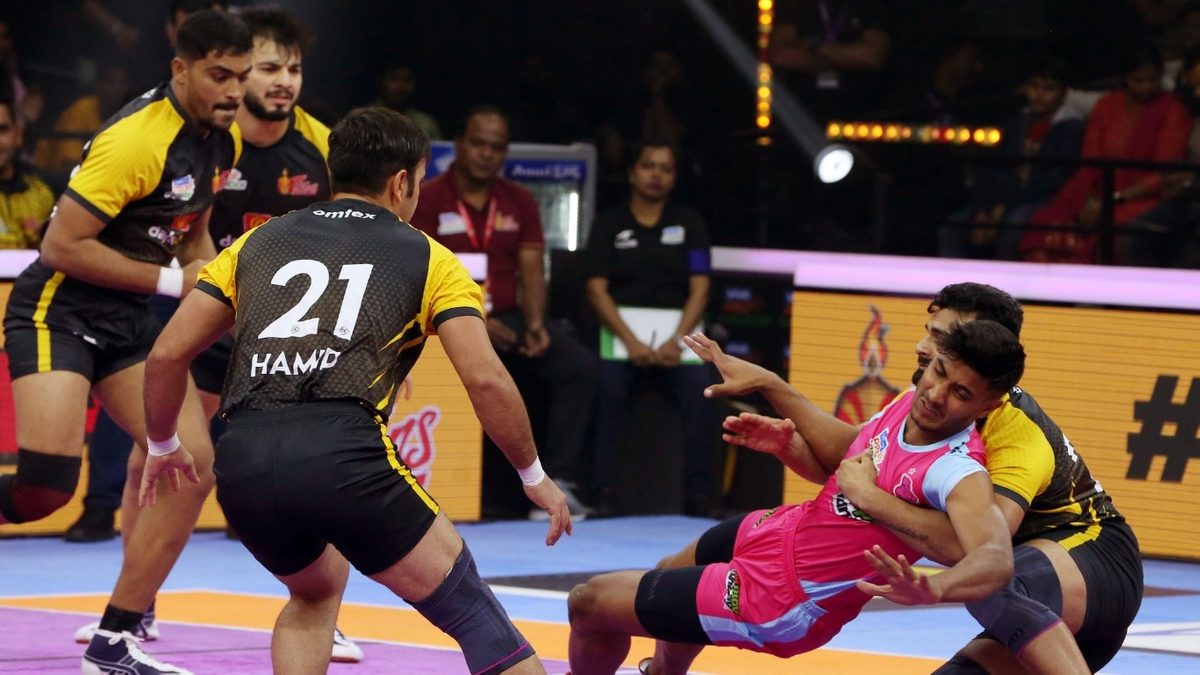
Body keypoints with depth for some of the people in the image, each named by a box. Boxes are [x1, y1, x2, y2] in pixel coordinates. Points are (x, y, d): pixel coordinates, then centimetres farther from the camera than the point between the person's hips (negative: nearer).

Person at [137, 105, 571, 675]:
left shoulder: (259, 243, 24)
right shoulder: (426, 258, 15)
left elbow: (167, 354, 20)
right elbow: (485, 378, 4)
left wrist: (163, 446, 36)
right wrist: (534, 477, 16)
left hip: (241, 463, 4)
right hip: (343, 454, -4)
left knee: (315, 593, 33)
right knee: (469, 607, 7)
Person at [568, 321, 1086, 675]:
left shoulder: (958, 473, -35)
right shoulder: (909, 404, -11)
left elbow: (996, 559, -54)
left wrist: (931, 591, -73)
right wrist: (785, 445, -11)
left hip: (773, 598, -8)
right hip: (784, 527, 8)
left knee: (589, 603, 3)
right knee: (674, 573, 39)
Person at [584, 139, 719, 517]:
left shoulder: (689, 223, 15)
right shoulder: (610, 224, 12)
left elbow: (699, 288, 6)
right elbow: (597, 289, 1)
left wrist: (677, 340, -12)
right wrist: (631, 342, -14)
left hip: (677, 332, 1)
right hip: (622, 331, -1)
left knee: (701, 388, -29)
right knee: (606, 387, -32)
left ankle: (699, 495, -26)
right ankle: (601, 490, -30)